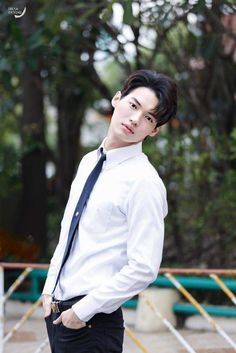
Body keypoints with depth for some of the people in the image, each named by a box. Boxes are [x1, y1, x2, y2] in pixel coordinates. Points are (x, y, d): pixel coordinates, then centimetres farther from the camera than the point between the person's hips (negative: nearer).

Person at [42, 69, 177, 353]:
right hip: (55, 310, 7)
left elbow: (144, 269, -19)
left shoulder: (143, 181, -14)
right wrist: (49, 289, 7)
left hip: (92, 322, -7)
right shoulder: (88, 162, 11)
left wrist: (83, 311, -16)